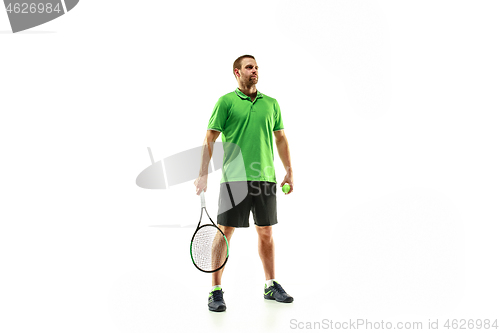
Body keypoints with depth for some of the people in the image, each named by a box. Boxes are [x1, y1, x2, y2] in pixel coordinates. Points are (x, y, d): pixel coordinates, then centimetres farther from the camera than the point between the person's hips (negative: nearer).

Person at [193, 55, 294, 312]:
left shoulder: (271, 103, 13)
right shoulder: (226, 102, 1)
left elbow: (280, 138, 18)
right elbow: (210, 139, -3)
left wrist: (289, 171, 12)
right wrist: (203, 174, -10)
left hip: (265, 178, 4)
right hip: (234, 178, -4)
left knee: (266, 233, 12)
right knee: (224, 233, -2)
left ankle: (271, 286, 25)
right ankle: (216, 291, 8)